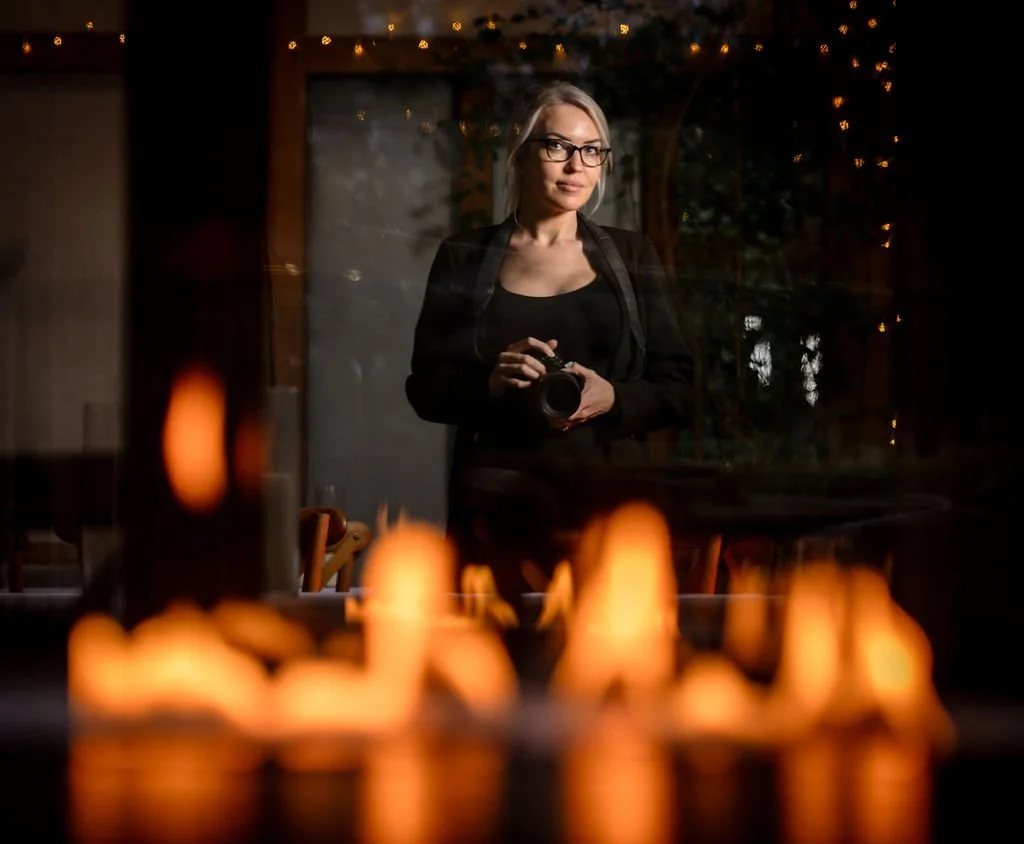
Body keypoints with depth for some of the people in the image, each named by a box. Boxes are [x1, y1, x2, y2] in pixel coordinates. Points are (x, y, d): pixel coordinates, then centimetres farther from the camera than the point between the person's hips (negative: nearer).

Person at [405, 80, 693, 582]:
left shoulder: (631, 256, 15)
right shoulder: (463, 259, 11)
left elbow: (677, 390, 11)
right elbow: (426, 389, 10)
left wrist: (612, 398, -11)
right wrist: (490, 384, -13)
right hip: (498, 496, -1)